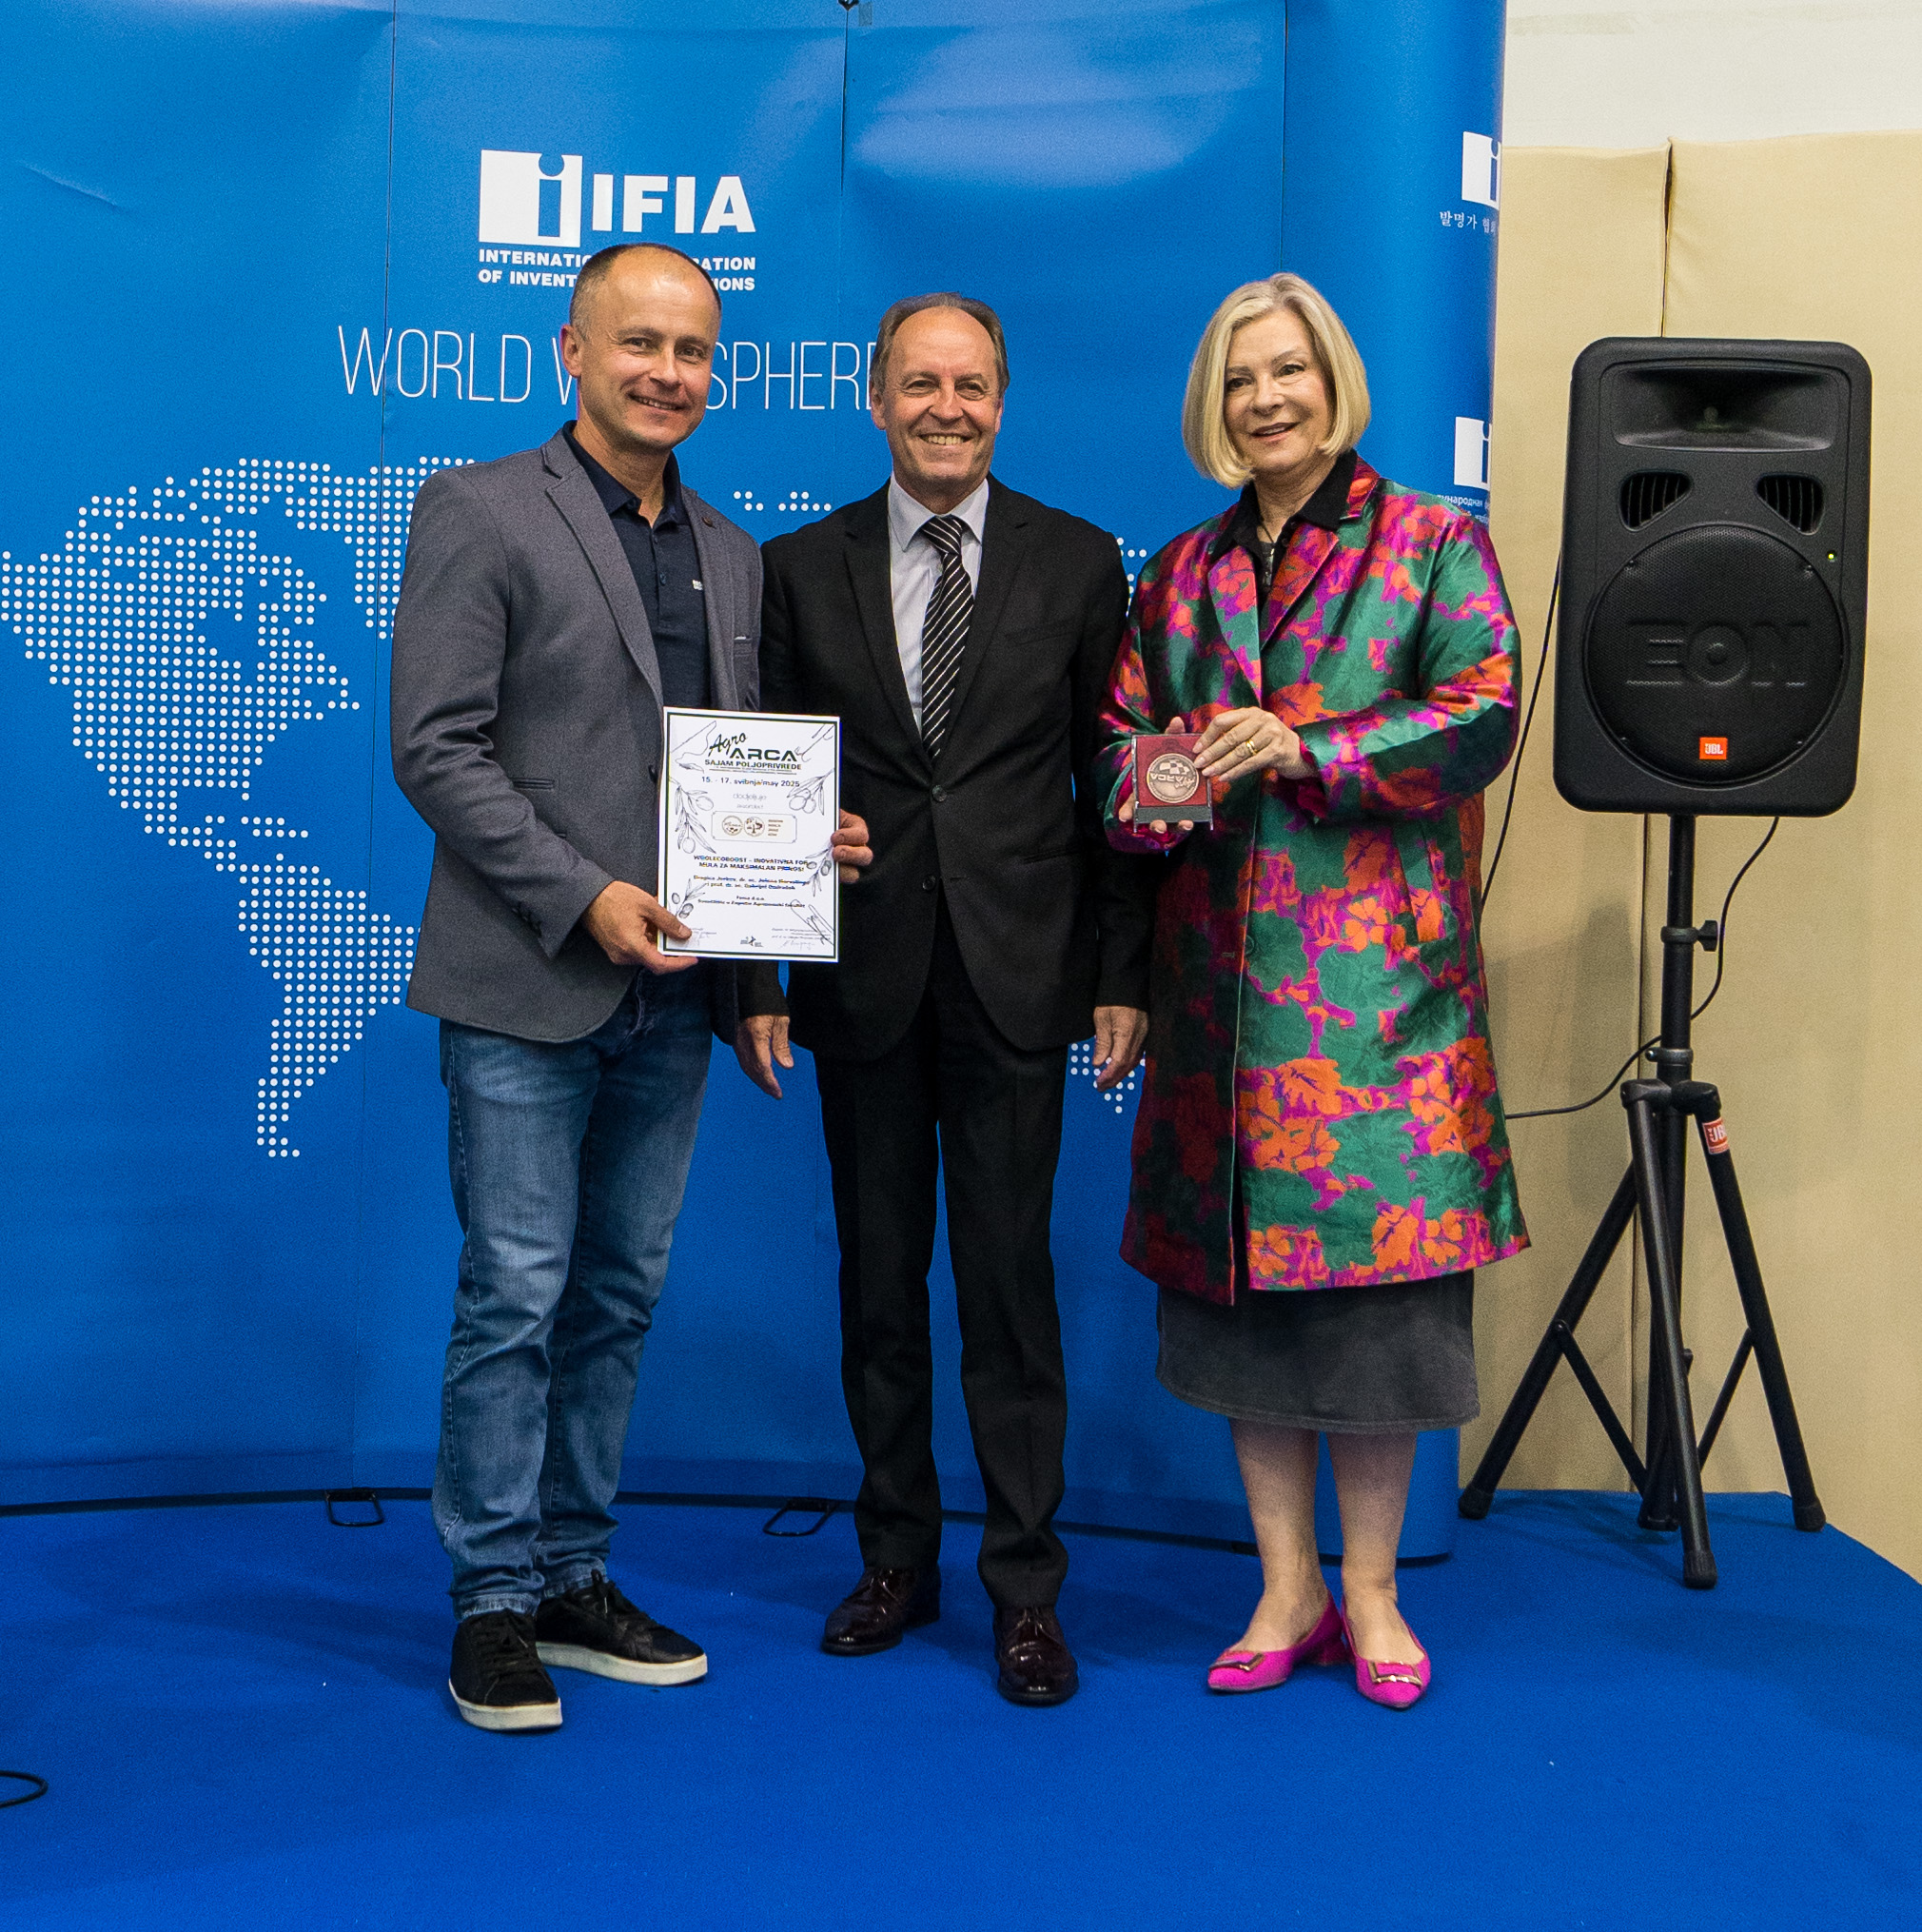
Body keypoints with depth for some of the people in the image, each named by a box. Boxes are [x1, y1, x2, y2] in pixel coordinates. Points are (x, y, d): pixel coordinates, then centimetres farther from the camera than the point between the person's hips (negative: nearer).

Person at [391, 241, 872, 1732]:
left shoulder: (734, 557, 16)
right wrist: (584, 898, -18)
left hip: (671, 992, 6)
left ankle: (575, 1575, 24)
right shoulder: (480, 511, -3)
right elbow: (437, 745, -11)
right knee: (517, 1295, -1)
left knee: (622, 1292, 12)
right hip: (528, 985, -6)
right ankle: (496, 1601, 12)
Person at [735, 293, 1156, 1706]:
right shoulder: (805, 568, 7)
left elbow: (1111, 782, 4)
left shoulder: (1078, 564, 4)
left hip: (1016, 978, -1)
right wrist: (757, 977, 1)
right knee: (879, 1277, 10)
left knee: (1009, 1278, 1)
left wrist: (1124, 977, -1)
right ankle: (899, 1557, 24)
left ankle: (1027, 1587, 12)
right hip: (861, 978, 2)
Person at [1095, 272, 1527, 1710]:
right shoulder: (1181, 574, 16)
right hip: (1221, 978, 4)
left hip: (1376, 972, -4)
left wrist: (1306, 749, -16)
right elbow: (1121, 732, 16)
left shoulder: (1436, 544, 4)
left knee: (1375, 1266, -2)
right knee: (1238, 1270, 6)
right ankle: (1288, 1589, 18)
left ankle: (1370, 1592, 14)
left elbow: (1483, 718, -7)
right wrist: (1149, 788, -7)